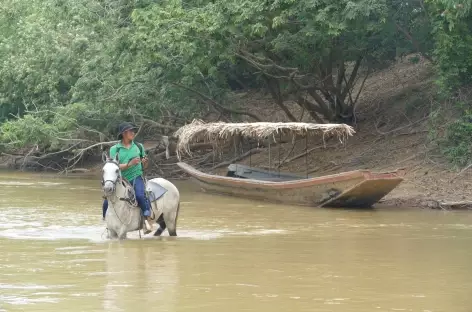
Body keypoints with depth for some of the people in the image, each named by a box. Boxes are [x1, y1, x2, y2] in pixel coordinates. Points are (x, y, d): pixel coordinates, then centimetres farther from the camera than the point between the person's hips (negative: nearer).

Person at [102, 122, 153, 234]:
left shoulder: (139, 146, 9)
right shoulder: (115, 149, 2)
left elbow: (144, 166, 16)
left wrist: (144, 162, -8)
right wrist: (129, 164, -23)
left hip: (136, 178, -1)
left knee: (140, 195, -30)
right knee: (107, 202, -7)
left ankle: (147, 220, -28)